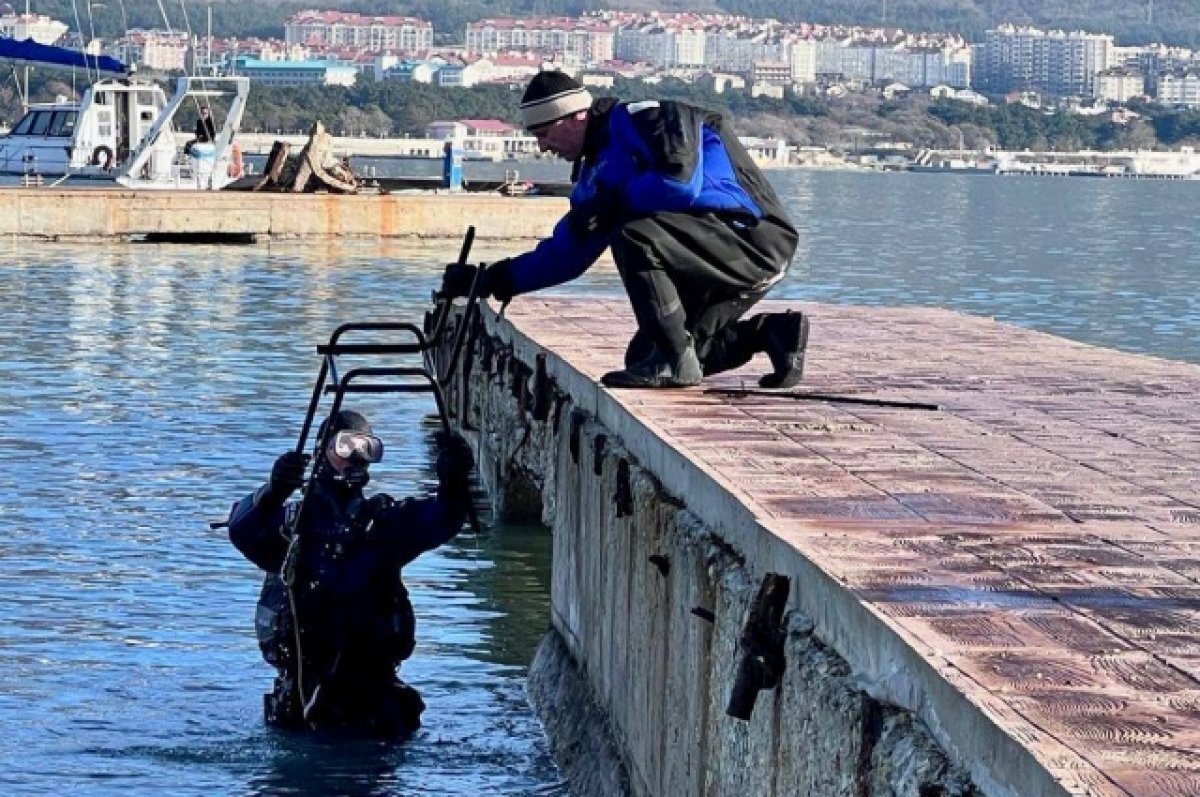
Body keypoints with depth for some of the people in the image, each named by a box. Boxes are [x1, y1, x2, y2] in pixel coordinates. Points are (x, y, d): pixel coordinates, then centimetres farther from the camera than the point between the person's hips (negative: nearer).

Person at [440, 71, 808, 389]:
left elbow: (681, 183, -29)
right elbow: (565, 254, 21)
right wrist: (490, 279, 17)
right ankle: (772, 332, 12)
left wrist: (611, 205, -17)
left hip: (752, 237, -10)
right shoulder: (598, 169, 16)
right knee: (645, 356, 9)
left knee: (633, 236, -29)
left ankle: (676, 362, -18)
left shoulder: (643, 120, -11)